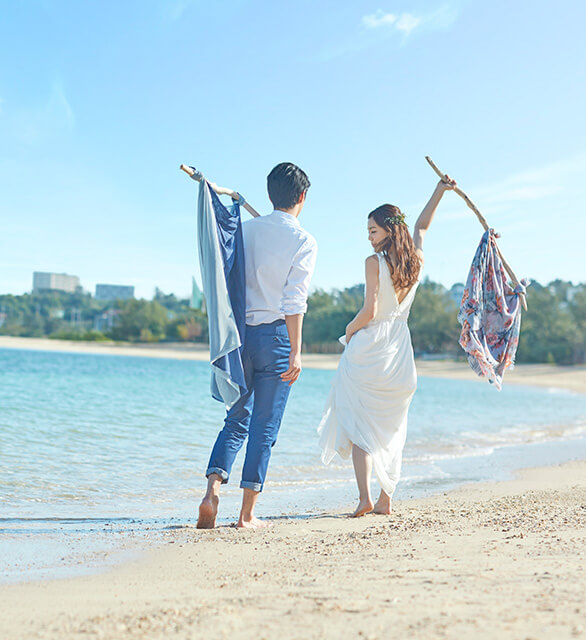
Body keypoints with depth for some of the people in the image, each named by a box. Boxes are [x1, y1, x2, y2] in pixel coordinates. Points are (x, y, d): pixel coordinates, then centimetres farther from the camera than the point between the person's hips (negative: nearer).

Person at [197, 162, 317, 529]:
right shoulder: (303, 241, -6)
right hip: (275, 335, -4)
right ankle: (248, 513, 8)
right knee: (265, 426, 4)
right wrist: (296, 352, -12)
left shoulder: (245, 230, 8)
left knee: (237, 419, 16)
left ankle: (213, 488, -3)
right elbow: (294, 301, -13)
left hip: (241, 331, 4)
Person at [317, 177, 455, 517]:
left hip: (368, 349, -6)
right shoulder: (416, 259, 5)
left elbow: (369, 312, -16)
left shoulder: (375, 262, -12)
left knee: (359, 424, -1)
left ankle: (365, 496, -12)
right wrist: (440, 191, 37)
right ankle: (386, 499, 13)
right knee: (391, 428, 12)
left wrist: (349, 331, 2)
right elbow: (422, 225, 25)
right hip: (400, 353, 6)